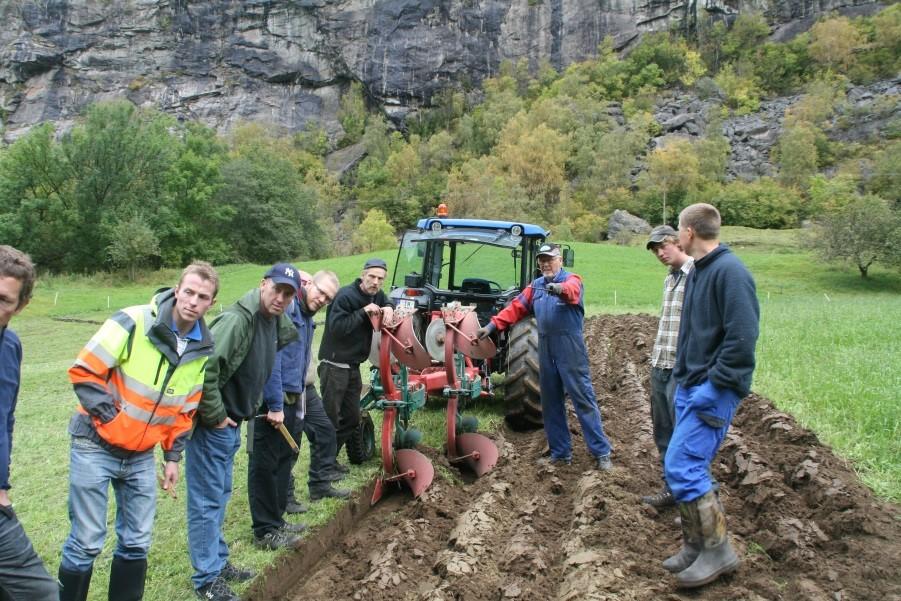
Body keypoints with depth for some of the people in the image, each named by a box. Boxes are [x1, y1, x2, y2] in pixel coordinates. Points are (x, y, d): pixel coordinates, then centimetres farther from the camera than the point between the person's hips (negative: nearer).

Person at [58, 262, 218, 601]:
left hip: (142, 455, 5)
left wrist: (173, 455, 10)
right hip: (96, 445, -5)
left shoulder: (203, 350, 1)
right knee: (87, 543, 0)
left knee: (137, 543, 11)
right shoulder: (134, 322, -17)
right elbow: (84, 372, -15)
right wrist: (110, 418, -16)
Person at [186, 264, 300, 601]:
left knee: (219, 497, 21)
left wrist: (256, 408, 20)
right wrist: (214, 416, -22)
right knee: (207, 501, 3)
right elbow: (204, 370, -31)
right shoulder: (237, 320, -24)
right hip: (211, 424, -9)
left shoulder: (276, 322, 5)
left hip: (231, 423, 9)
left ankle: (218, 562, 36)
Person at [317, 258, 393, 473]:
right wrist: (363, 312, -28)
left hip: (353, 366, 8)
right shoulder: (346, 295, -18)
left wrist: (388, 309, -6)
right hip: (334, 365, -8)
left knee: (351, 418, 14)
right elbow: (336, 327, -25)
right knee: (330, 418, -2)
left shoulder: (377, 295, 6)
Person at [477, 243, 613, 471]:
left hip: (570, 349, -6)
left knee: (584, 399, -4)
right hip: (545, 350, 6)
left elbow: (572, 291, -28)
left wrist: (560, 289, -52)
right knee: (550, 402, 10)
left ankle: (601, 453, 3)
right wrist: (492, 325, 0)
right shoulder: (536, 285, 16)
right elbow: (515, 307, 11)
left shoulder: (571, 280, -4)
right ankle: (560, 452, 20)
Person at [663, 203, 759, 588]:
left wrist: (712, 384, -20)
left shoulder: (729, 271, -16)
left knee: (682, 467, -11)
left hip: (712, 391, -9)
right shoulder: (697, 270, 13)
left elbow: (743, 337, -23)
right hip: (689, 386, 10)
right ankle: (695, 546, 25)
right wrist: (684, 376, 15)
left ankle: (718, 552, 3)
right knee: (689, 469, 13)